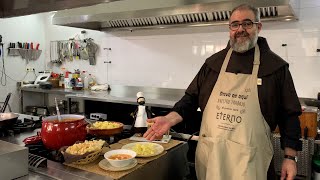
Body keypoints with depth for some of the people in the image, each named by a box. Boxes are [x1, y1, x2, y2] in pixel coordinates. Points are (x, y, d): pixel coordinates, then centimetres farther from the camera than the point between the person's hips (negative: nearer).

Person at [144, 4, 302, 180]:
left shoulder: (276, 66, -1)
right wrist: (170, 119, -8)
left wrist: (290, 157, -2)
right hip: (209, 155, 3)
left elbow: (289, 115, 0)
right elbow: (192, 98, 7)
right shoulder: (214, 62, 6)